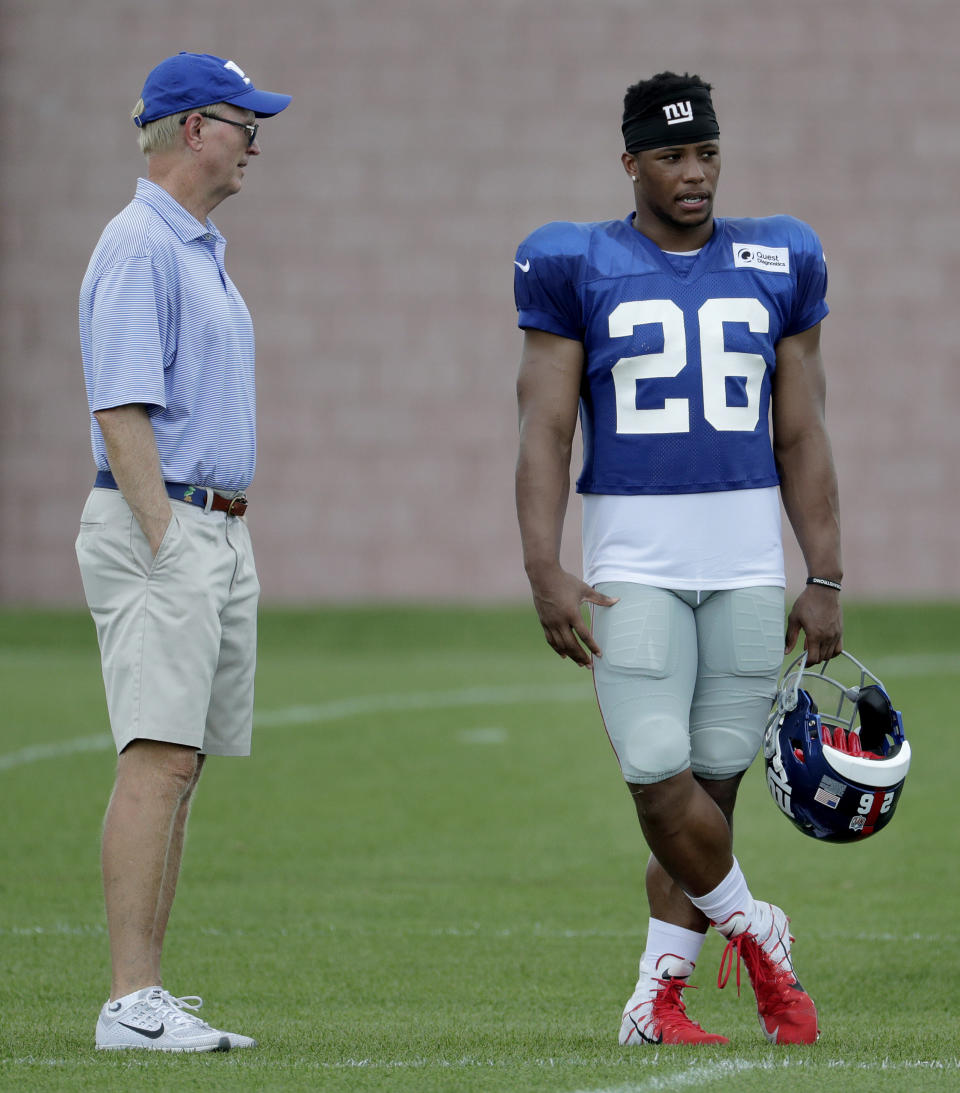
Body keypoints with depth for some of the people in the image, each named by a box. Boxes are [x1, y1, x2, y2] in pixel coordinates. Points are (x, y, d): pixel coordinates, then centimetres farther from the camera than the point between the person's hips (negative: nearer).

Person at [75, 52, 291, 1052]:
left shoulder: (200, 250, 20)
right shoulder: (140, 247, -11)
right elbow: (120, 412, -18)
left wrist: (226, 549, 18)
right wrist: (165, 548, -21)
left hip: (215, 530, 10)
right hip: (158, 529, -10)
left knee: (180, 766, 7)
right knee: (158, 761, -14)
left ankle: (149, 997, 8)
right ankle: (131, 1004, -17)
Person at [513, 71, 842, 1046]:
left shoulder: (775, 270, 8)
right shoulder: (580, 270, 0)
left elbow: (802, 440, 10)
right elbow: (544, 433, -3)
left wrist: (825, 583, 5)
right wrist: (544, 572, -14)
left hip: (748, 563, 2)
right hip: (632, 561, -2)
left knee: (711, 784, 3)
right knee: (659, 777, -14)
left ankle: (657, 997, 13)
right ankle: (751, 929, 11)